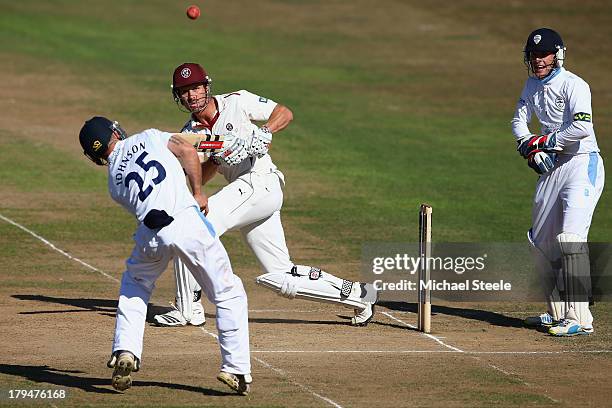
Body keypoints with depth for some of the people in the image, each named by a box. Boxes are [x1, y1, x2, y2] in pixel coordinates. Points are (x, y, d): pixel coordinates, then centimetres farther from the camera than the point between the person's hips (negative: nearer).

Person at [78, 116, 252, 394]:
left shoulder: (114, 181, 23)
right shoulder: (149, 137, 17)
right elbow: (187, 151, 3)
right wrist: (198, 192, 12)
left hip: (151, 236, 3)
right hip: (188, 221, -3)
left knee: (134, 285, 32)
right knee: (228, 294, 11)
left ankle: (125, 351, 14)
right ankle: (236, 369, 5)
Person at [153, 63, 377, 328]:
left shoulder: (236, 102, 0)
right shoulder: (190, 134, 13)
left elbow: (285, 114, -1)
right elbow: (198, 178, 3)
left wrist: (264, 133, -19)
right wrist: (218, 158, -15)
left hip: (261, 184, -7)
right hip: (242, 192, 7)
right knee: (281, 278, 5)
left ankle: (187, 310, -12)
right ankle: (356, 295, 14)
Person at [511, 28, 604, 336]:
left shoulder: (573, 85, -15)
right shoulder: (533, 84, 11)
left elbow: (583, 128, -27)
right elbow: (519, 120, 16)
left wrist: (545, 141, -16)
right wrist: (530, 147, -4)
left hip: (582, 164, -9)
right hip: (552, 168, 9)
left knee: (570, 238, -21)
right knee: (541, 242, 13)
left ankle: (579, 319, -25)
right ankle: (558, 313, 26)